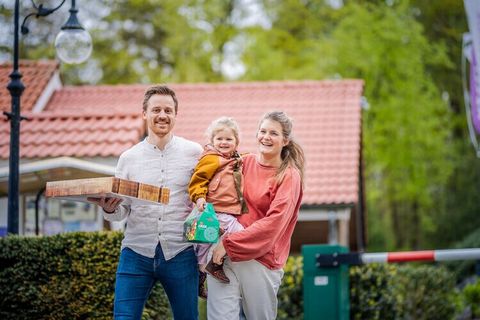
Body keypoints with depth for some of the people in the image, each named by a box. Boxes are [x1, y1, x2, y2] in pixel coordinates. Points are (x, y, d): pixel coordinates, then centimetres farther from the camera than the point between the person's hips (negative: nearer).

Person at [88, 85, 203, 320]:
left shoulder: (193, 153, 3)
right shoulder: (128, 158, 8)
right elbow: (121, 213, 10)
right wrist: (109, 209, -13)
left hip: (180, 254, -1)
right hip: (136, 253, 1)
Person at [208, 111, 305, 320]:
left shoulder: (289, 176, -2)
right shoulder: (245, 162, 10)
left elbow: (273, 222, -13)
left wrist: (230, 244, -17)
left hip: (260, 260, -3)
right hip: (223, 256, 3)